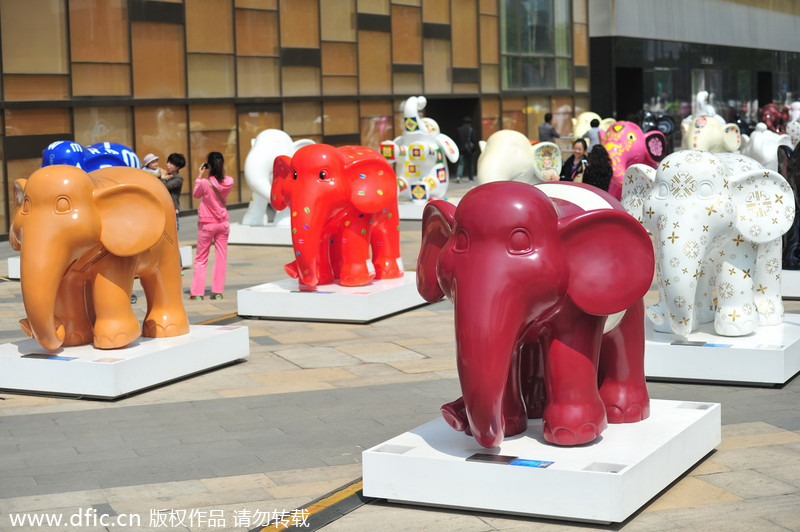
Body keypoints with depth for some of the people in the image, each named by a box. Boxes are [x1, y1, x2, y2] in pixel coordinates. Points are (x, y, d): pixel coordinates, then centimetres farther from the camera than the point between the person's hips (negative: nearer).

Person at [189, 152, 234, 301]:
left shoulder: (204, 183, -19)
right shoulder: (229, 182, -9)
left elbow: (196, 194, 1)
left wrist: (201, 176, 2)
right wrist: (220, 172, 5)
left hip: (206, 224, -2)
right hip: (223, 223, 3)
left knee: (201, 259, 7)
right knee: (221, 257, 8)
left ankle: (197, 292, 5)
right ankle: (218, 291, 5)